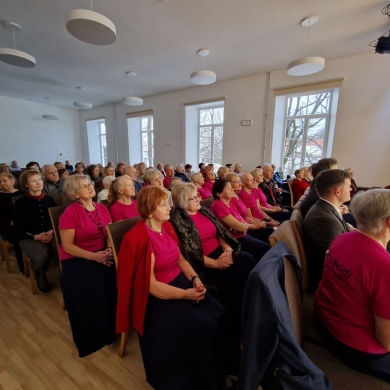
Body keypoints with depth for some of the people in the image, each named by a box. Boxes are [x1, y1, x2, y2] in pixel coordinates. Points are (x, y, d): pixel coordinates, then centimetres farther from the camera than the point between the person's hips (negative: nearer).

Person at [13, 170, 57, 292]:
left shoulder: (49, 199, 8)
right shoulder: (21, 203, -1)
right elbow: (17, 228, -1)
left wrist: (52, 231, -12)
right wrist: (35, 236, -16)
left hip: (50, 235, 2)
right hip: (28, 238, -2)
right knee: (40, 257, -33)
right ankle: (41, 281, 4)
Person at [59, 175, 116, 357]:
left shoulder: (103, 209, 7)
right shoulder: (70, 213, -10)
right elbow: (67, 246, -11)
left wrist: (109, 249, -12)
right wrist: (93, 256, -21)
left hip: (102, 255, 4)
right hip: (77, 259, -4)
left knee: (114, 279, -22)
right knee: (88, 290, -27)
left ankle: (111, 327, 1)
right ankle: (91, 337, 0)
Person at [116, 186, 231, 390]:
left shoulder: (167, 227, 2)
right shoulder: (138, 237, -21)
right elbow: (151, 285, -20)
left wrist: (195, 278, -7)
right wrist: (185, 294, -19)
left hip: (181, 281, 7)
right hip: (158, 297, -6)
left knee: (218, 315, -9)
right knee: (201, 326, -19)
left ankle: (221, 366, 16)